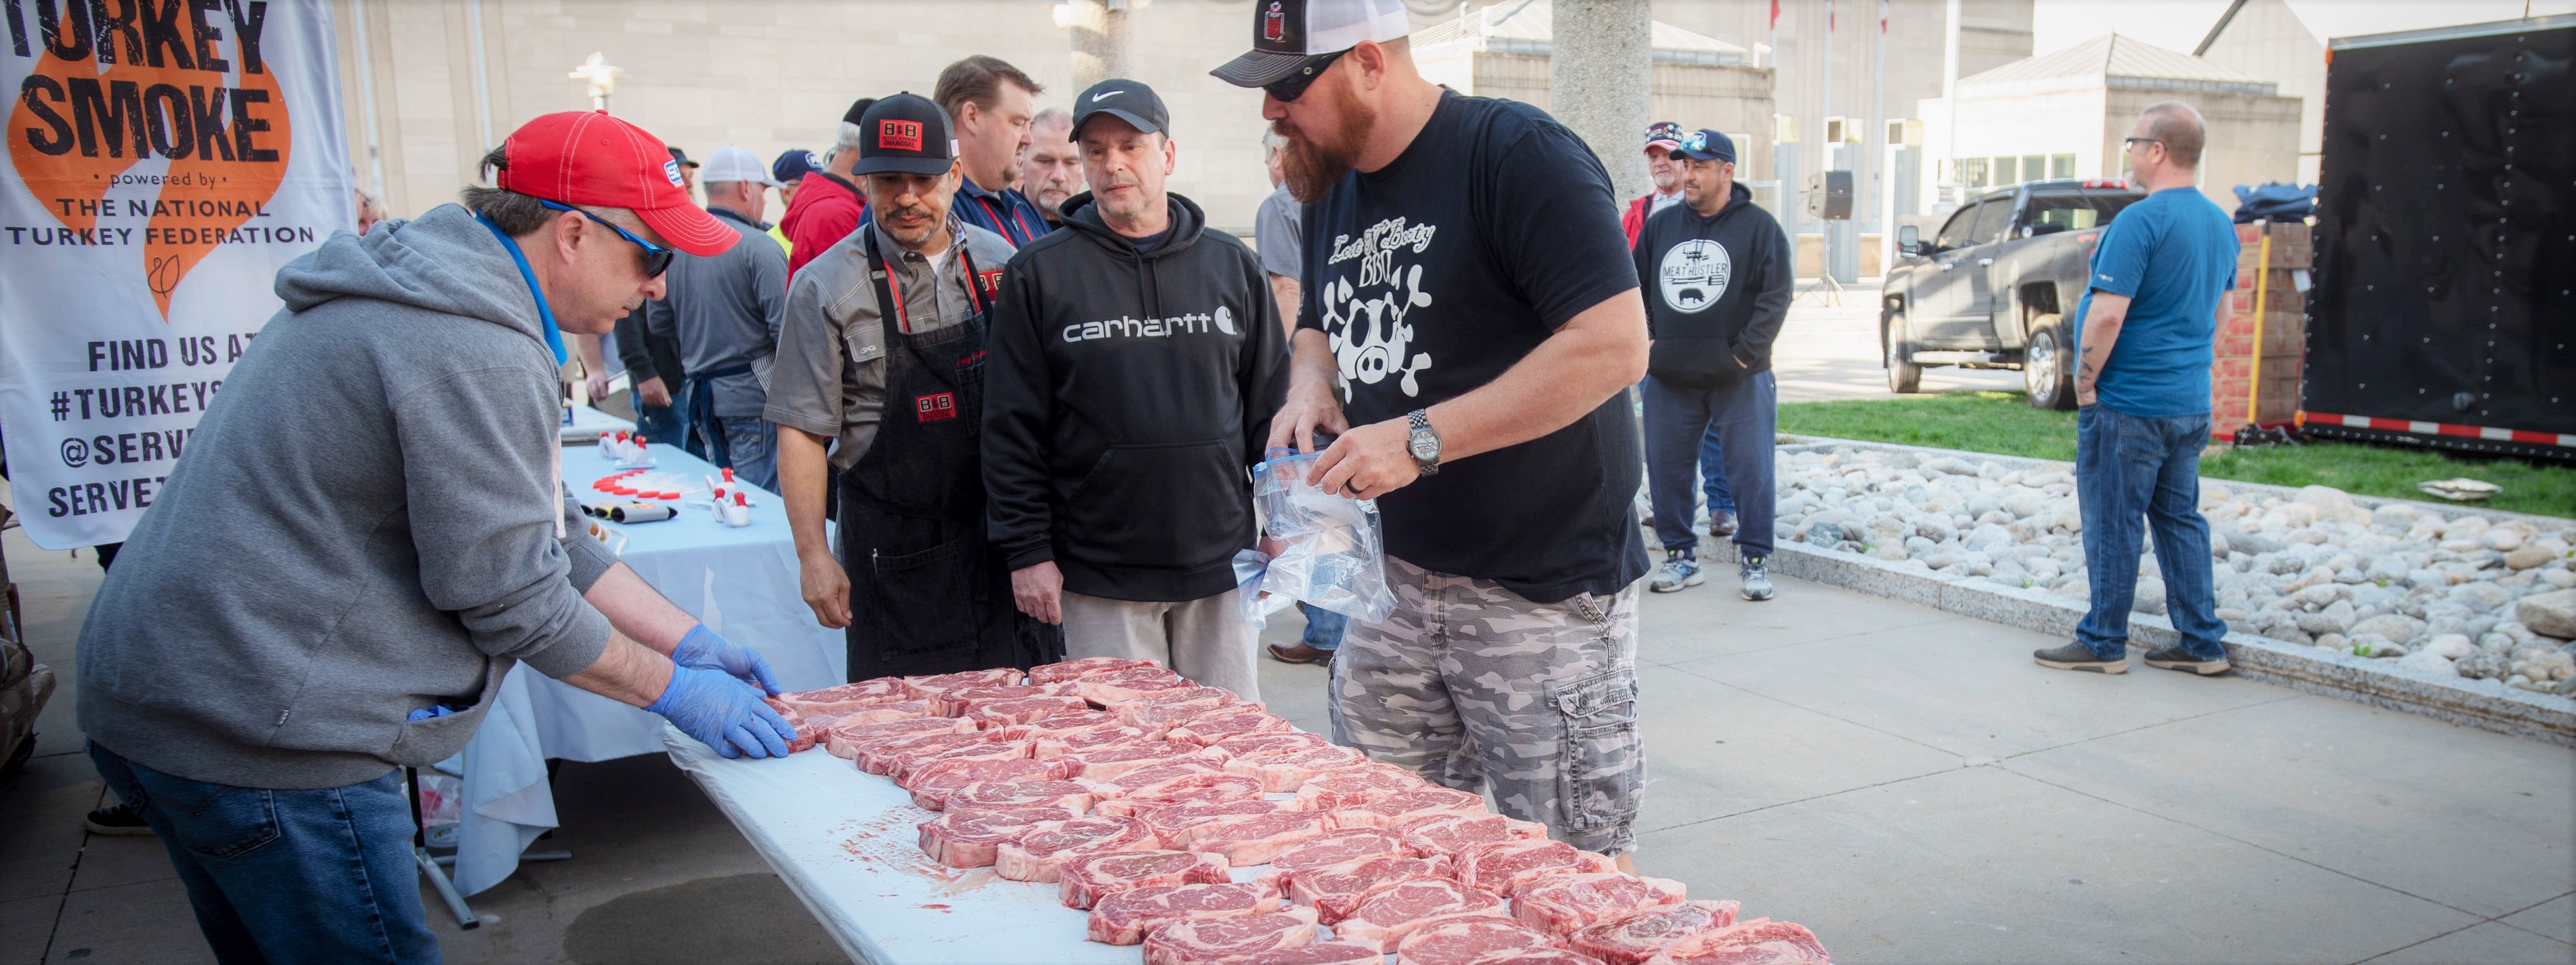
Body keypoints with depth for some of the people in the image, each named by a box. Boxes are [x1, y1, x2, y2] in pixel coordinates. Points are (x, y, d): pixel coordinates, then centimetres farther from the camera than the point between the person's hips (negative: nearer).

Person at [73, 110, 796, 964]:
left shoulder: (426, 294, 12)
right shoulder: (477, 359, -22)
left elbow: (542, 538, 13)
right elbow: (513, 600, -18)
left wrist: (692, 642, 11)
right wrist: (675, 691, -5)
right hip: (257, 735, -11)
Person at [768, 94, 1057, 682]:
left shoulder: (999, 264, 5)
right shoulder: (827, 286, -5)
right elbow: (801, 431, -5)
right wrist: (812, 555, -10)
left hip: (1007, 532, 3)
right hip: (897, 551, -3)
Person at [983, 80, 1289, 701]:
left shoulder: (1232, 265, 8)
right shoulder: (1040, 274, 1)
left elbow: (1270, 408, 11)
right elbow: (1011, 428, 0)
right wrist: (1027, 551, -4)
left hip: (1221, 563, 2)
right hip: (1099, 576, -2)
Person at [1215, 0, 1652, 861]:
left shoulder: (1517, 152, -14)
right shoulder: (1333, 185, 12)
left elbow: (1616, 345, -23)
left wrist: (1422, 439, -24)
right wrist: (1310, 386, 2)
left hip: (1544, 591, -7)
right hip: (1396, 579, 8)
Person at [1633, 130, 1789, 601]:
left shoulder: (1758, 225, -2)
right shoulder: (1660, 224, 9)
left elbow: (1776, 296, -6)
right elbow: (1635, 289, 13)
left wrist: (1745, 353, -12)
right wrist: (1646, 343, 1)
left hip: (1739, 380, -3)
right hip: (1668, 378, 3)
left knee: (1750, 470, 0)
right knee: (1666, 469, 6)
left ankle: (1755, 561, 11)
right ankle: (1680, 555, 19)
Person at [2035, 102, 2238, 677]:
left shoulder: (2140, 221, -18)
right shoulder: (2221, 224, 11)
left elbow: (2107, 316, -22)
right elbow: (2218, 315, 20)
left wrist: (2085, 386, -12)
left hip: (2128, 404, -8)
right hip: (2191, 403, 8)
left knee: (2112, 524, 1)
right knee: (2180, 520, 14)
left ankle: (2103, 644, 8)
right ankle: (2202, 644, 18)